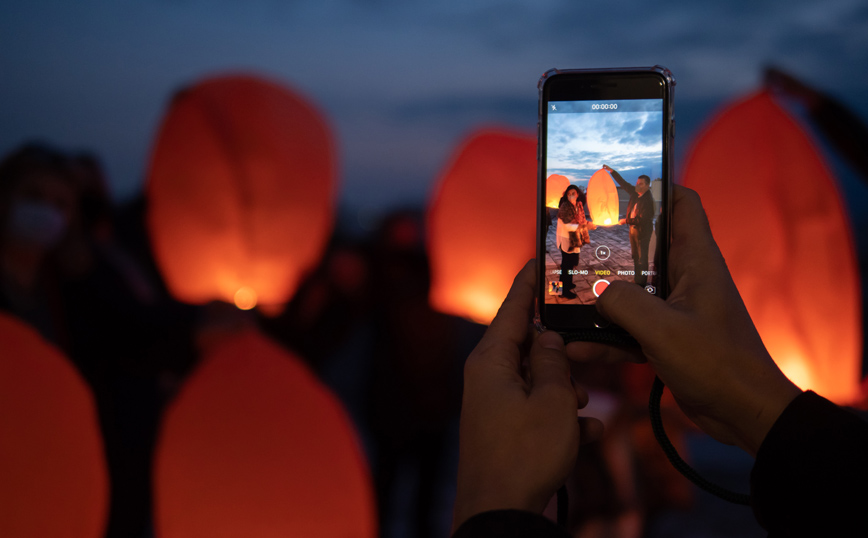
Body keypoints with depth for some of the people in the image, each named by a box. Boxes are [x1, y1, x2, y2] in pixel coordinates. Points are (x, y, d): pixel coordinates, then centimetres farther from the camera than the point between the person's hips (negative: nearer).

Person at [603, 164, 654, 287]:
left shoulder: (648, 200, -22)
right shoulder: (635, 193, 1)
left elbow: (642, 219, -25)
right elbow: (623, 183, 11)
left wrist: (626, 221, -19)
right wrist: (611, 171, 7)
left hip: (643, 231, -9)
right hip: (633, 228, 9)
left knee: (642, 258, -1)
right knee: (635, 257, 17)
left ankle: (642, 283, 6)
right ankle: (636, 280, 29)